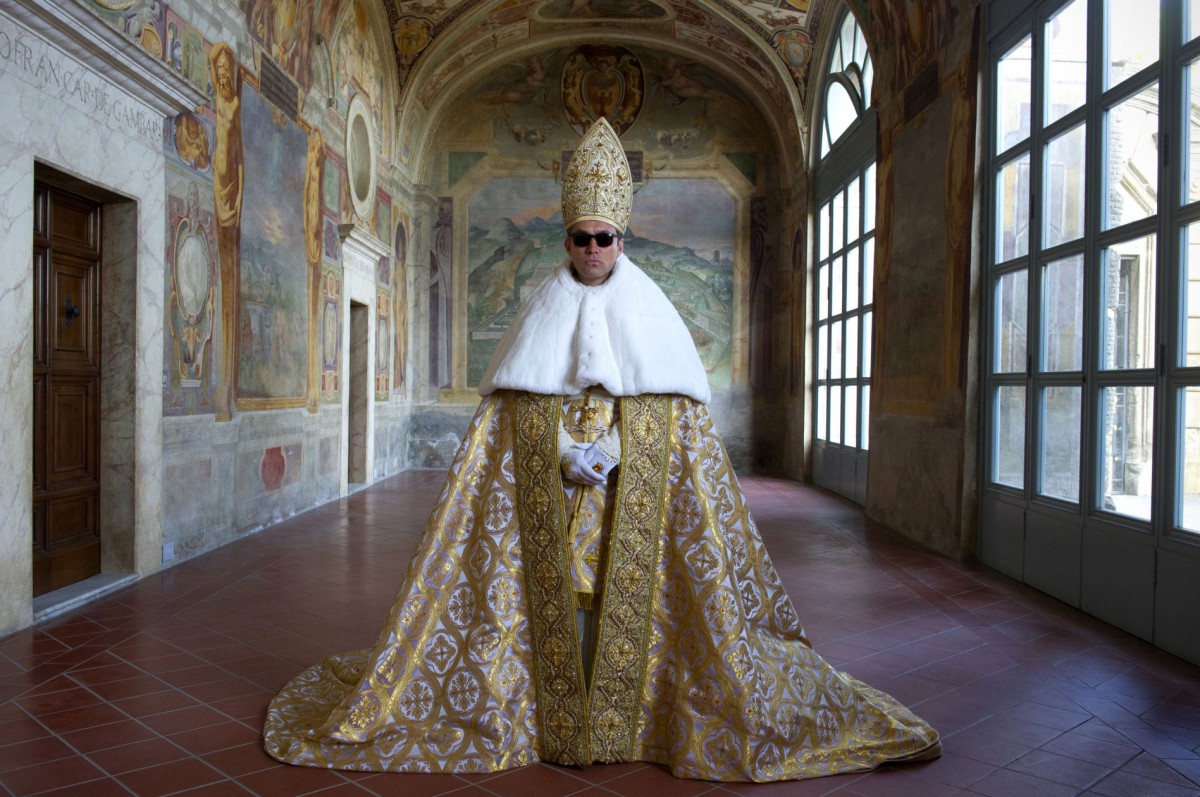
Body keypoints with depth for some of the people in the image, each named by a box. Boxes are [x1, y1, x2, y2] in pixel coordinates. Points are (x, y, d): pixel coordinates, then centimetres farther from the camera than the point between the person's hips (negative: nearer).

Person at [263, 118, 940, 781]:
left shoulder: (649, 310, 5)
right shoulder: (544, 313, 7)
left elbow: (675, 410, 1)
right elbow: (517, 407, 2)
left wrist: (611, 451, -13)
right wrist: (568, 454, -13)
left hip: (632, 489, 0)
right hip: (550, 488, 1)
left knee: (625, 582, -3)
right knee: (559, 583, -2)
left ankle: (623, 717, 11)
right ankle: (561, 721, 10)